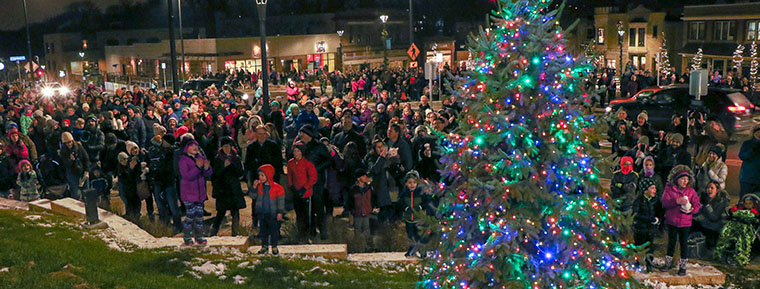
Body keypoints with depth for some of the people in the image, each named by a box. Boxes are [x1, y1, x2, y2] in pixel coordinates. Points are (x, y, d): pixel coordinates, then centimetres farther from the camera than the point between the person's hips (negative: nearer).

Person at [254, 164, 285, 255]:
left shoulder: (277, 187, -11)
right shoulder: (259, 186, 2)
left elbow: (281, 200, -7)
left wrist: (280, 212, -10)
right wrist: (254, 187, -10)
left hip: (272, 214, -4)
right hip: (262, 213, 4)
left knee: (274, 230, 5)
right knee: (263, 230, 12)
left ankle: (274, 247, 18)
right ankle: (264, 246, 25)